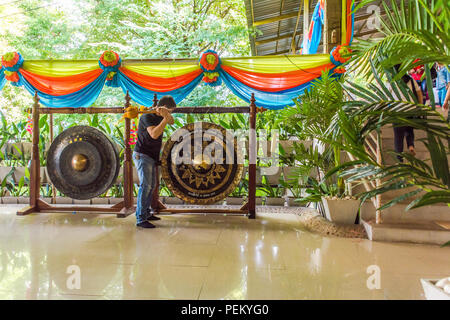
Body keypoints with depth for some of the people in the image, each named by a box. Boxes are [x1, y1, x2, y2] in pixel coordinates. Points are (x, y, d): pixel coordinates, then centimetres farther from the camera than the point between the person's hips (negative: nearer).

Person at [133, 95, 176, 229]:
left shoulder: (159, 115, 10)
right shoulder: (147, 116, -16)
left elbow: (172, 122, 4)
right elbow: (154, 134, -28)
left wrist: (166, 114, -14)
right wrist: (165, 119, -28)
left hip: (151, 156, 10)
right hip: (142, 155, -10)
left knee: (151, 184, 14)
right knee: (145, 185, -14)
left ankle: (146, 212, 25)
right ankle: (140, 219, -12)